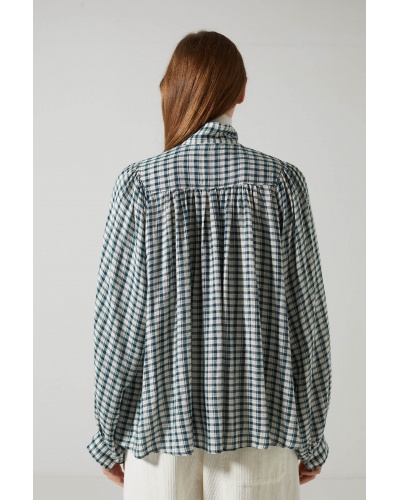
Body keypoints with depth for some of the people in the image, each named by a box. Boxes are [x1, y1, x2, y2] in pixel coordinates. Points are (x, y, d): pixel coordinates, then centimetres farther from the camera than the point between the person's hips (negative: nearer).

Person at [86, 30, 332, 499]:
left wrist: (109, 435, 6)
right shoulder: (282, 182, -7)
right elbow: (306, 315, -5)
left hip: (161, 423, 0)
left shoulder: (139, 184, -9)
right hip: (258, 425, 1)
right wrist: (310, 437, 7)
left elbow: (117, 319, -7)